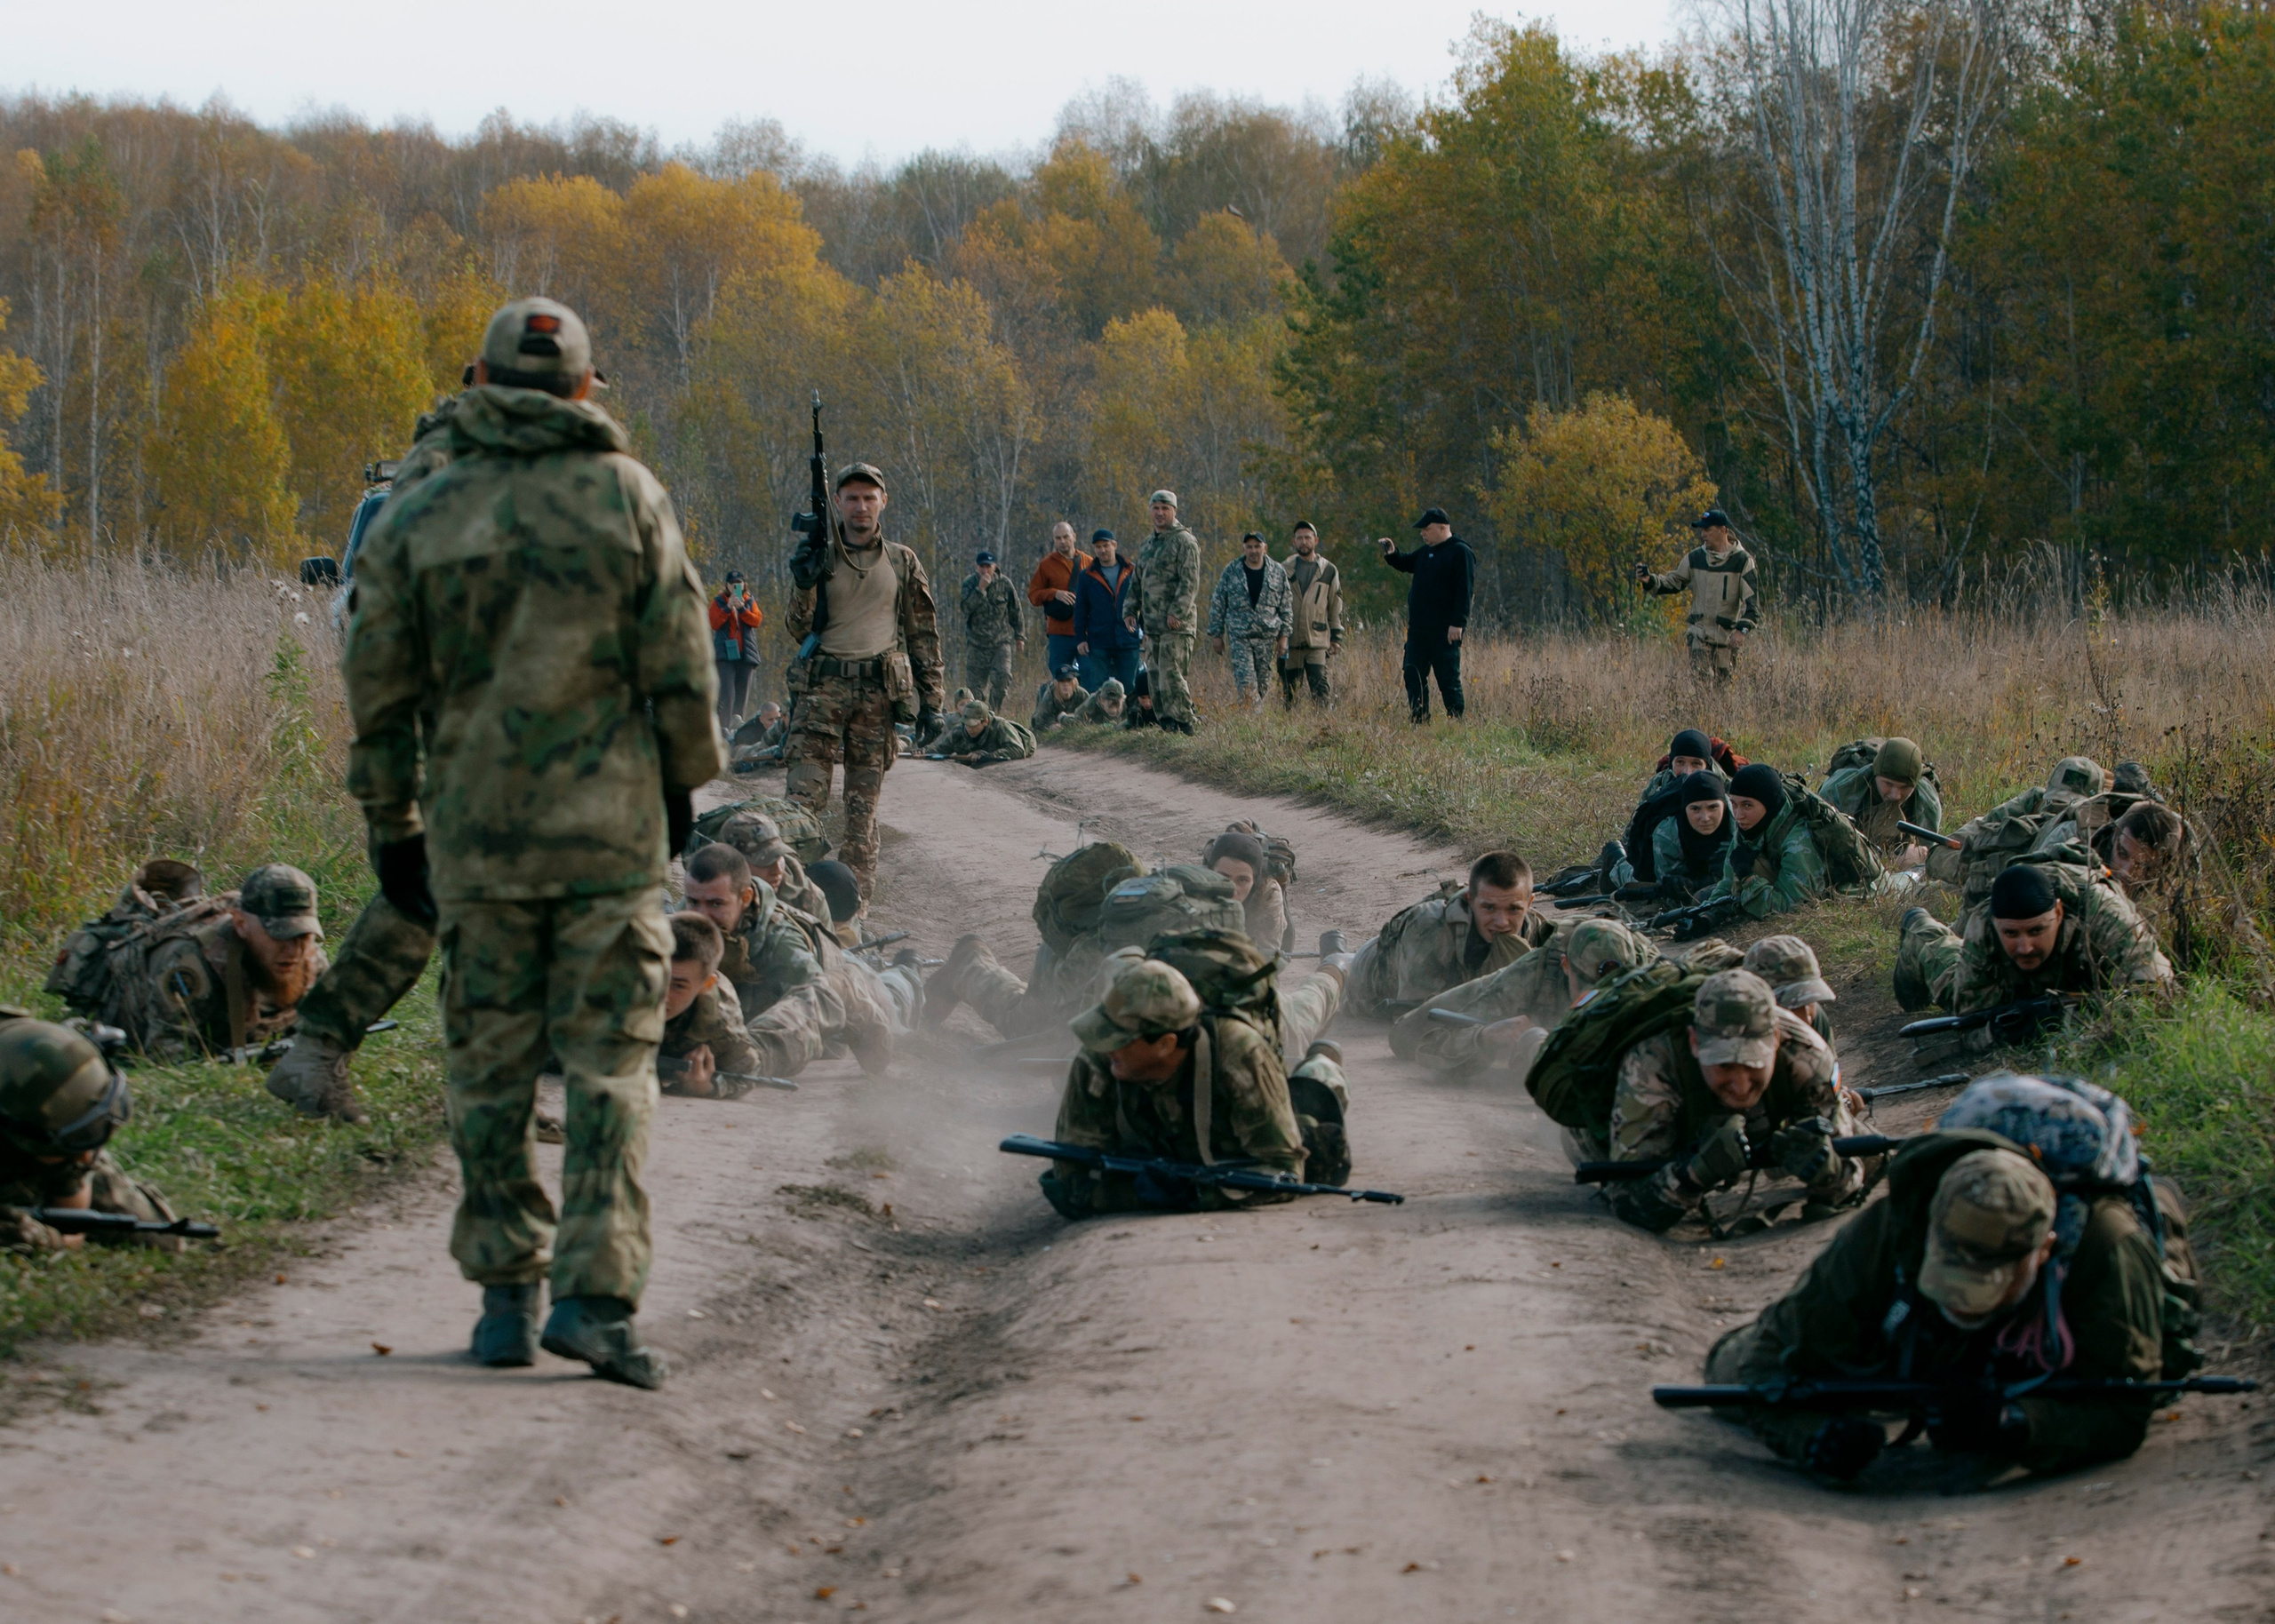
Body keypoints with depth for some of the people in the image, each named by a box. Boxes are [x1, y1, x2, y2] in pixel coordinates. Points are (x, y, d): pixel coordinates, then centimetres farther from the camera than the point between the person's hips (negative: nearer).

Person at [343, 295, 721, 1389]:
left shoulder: (412, 520, 2)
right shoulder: (626, 496, 0)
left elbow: (381, 692, 5)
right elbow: (680, 663, 0)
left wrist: (391, 826, 14)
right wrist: (684, 779, 14)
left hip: (474, 833, 1)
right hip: (611, 827, -1)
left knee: (489, 1066, 9)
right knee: (610, 1062, 0)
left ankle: (505, 1292, 13)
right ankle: (595, 1292, -8)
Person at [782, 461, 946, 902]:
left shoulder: (903, 563, 10)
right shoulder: (819, 559, 9)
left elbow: (923, 634, 12)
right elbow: (800, 629, 5)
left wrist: (930, 699, 6)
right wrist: (805, 585, -13)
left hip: (880, 690, 0)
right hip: (822, 687, 0)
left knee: (864, 799, 2)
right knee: (804, 791, -10)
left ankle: (857, 891, 7)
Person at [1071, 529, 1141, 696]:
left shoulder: (1132, 571, 6)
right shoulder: (1086, 576, 7)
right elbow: (1080, 610, 9)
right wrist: (1080, 638, 1)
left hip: (1128, 643, 0)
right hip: (1099, 644, 0)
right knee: (1098, 690, -4)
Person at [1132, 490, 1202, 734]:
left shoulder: (1184, 542, -5)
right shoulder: (1147, 544, 20)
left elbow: (1190, 582, -14)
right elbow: (1137, 581, 26)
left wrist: (1177, 613, -22)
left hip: (1175, 624, -8)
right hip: (1151, 623, 8)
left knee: (1171, 676, -13)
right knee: (1155, 678, 7)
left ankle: (1184, 724, -11)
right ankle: (1164, 723, 10)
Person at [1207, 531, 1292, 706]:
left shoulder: (1278, 572, 6)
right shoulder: (1231, 571, 3)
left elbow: (1286, 607, 10)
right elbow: (1217, 605, 8)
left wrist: (1283, 636, 5)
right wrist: (1216, 634, 5)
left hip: (1268, 636, 2)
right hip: (1239, 635, -2)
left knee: (1263, 683, 4)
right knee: (1245, 682, -14)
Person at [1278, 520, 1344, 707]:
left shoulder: (1329, 571, 8)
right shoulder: (1284, 569, 7)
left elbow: (1336, 607, 13)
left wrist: (1336, 637, 8)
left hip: (1317, 641, -1)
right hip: (1290, 641, 1)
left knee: (1321, 690, -10)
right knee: (1289, 690, 3)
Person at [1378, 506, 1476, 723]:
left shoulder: (1460, 552, -9)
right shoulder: (1426, 552, 16)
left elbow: (1464, 591, -15)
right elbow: (1406, 564, 32)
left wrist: (1458, 623, -21)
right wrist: (1391, 554, 10)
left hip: (1444, 632, -8)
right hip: (1418, 628, 8)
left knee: (1448, 679, -5)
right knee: (1414, 676, 7)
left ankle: (1456, 720, -1)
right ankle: (1420, 721, 12)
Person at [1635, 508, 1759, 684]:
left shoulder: (1742, 561, -4)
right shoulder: (1695, 558, 6)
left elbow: (1753, 600, -7)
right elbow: (1672, 582, 12)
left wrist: (1742, 629, -19)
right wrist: (1650, 581, -8)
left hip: (1727, 636, -2)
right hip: (1700, 633, 2)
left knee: (1725, 684, 3)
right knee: (1697, 680, -11)